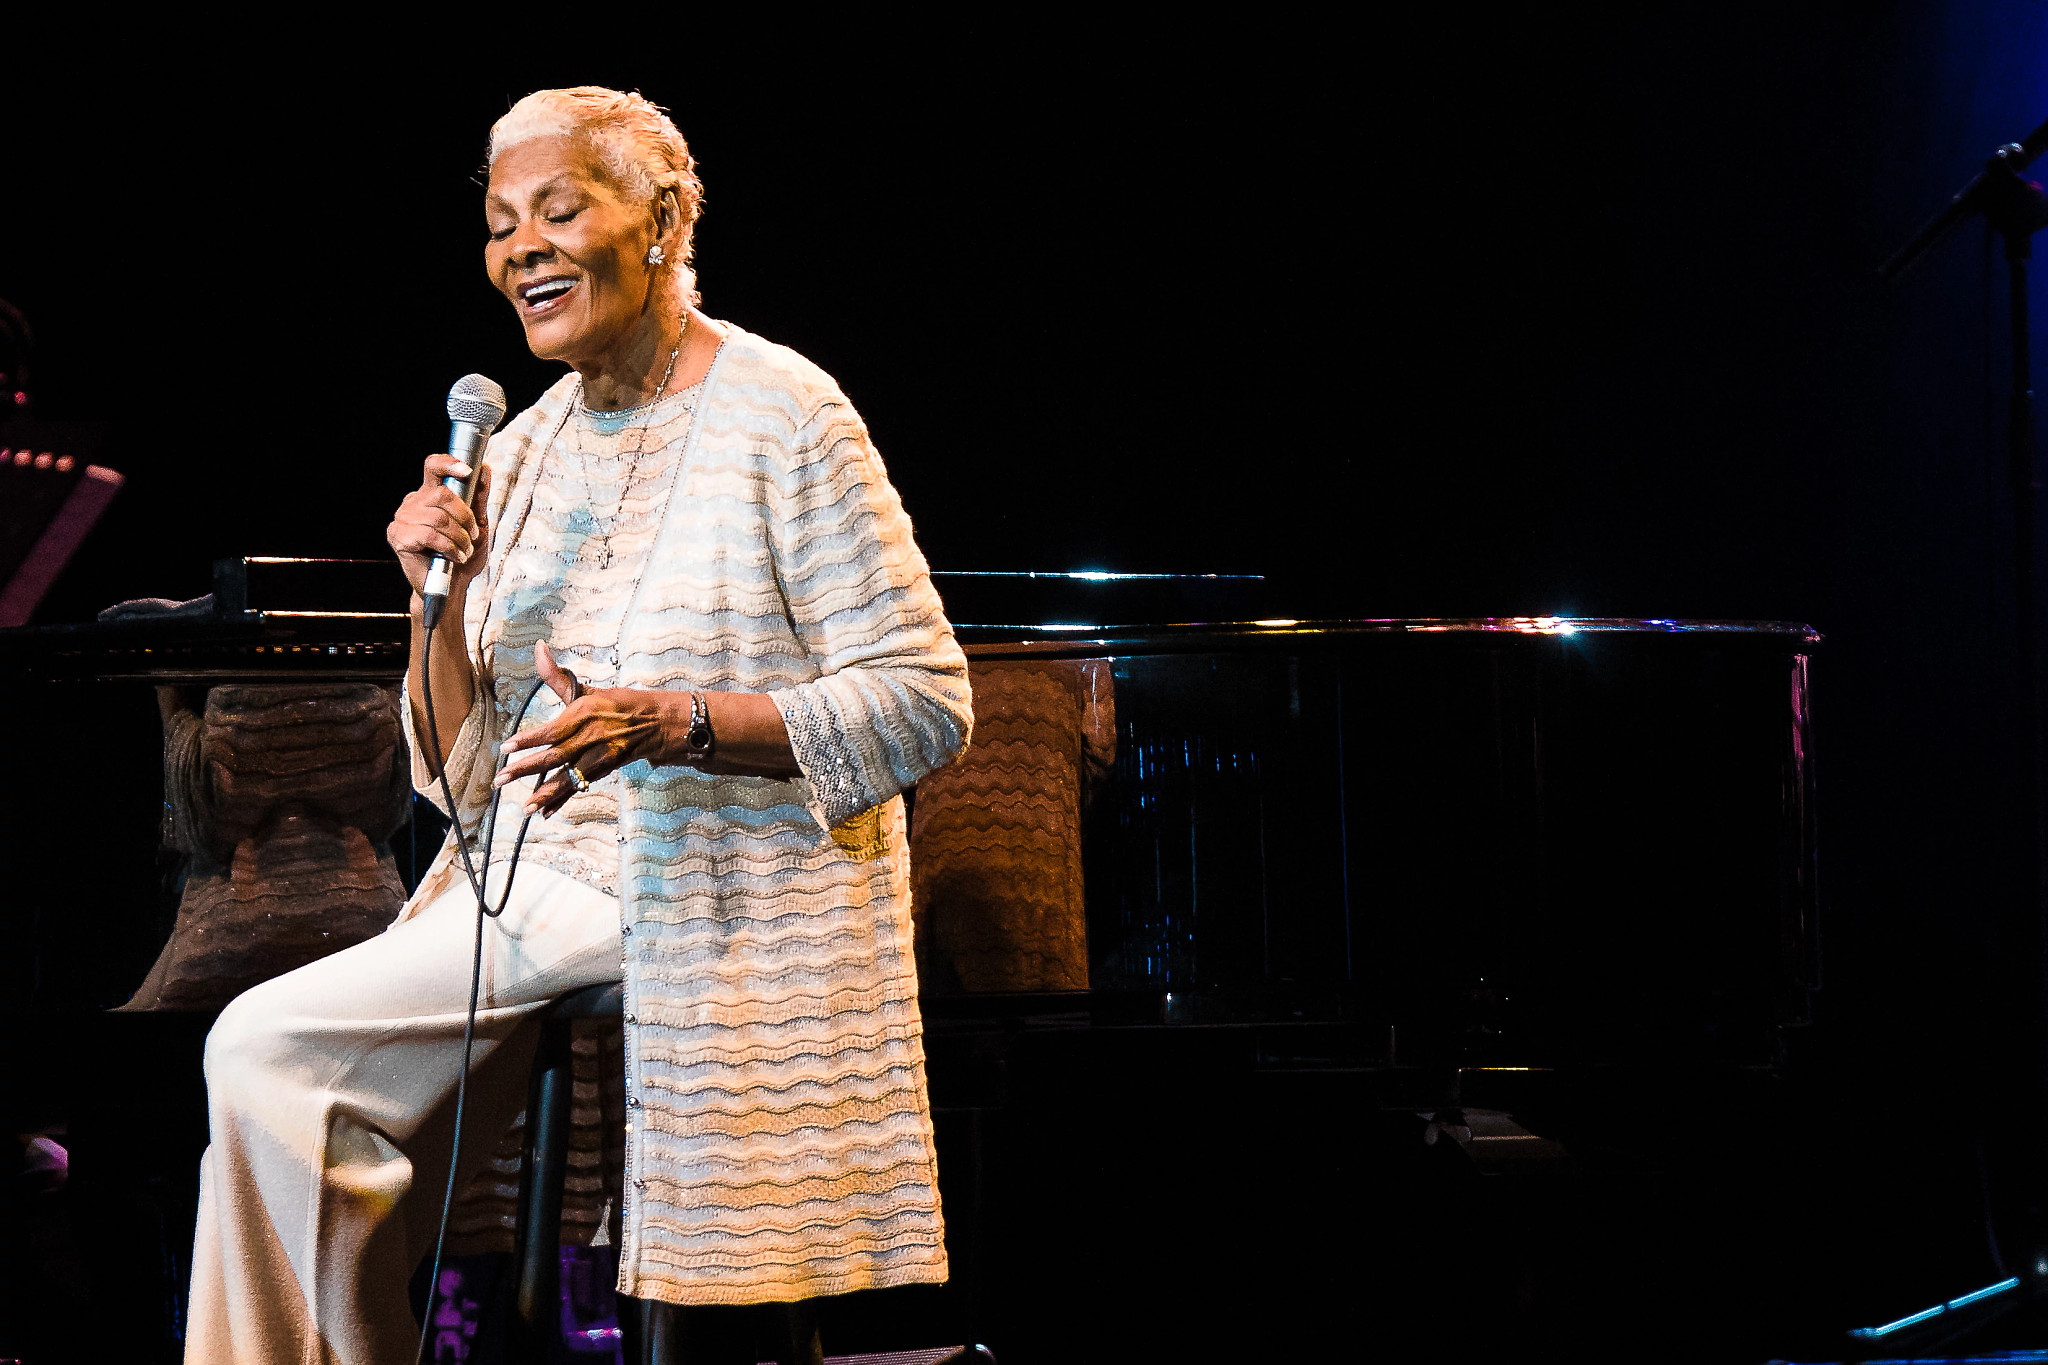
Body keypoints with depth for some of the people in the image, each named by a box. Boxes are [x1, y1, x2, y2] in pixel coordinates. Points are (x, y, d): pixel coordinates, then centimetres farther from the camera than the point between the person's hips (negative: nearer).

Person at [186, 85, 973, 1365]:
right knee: (265, 1051, -11)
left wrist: (669, 722, -22)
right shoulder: (523, 455, 12)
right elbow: (464, 773, 13)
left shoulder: (779, 414, -6)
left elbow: (924, 703, -12)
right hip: (549, 881, 6)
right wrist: (441, 597, -5)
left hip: (726, 908, -5)